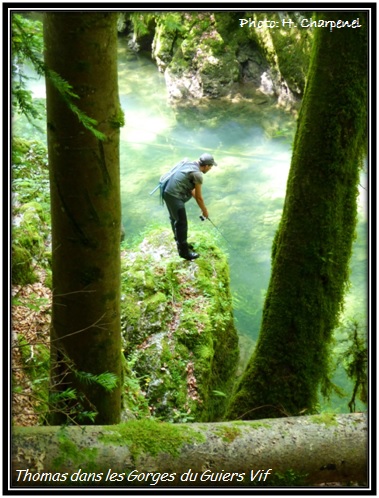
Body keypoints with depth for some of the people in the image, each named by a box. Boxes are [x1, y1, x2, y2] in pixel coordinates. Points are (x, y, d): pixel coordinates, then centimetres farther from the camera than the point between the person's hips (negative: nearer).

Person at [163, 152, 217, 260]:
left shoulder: (190, 165, 13)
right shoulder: (197, 174, -14)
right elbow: (198, 197, -5)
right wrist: (204, 211, 8)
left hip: (168, 192, 10)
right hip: (174, 196, -10)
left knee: (175, 219, 24)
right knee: (182, 223, 1)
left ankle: (181, 243, 41)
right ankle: (184, 251, 11)